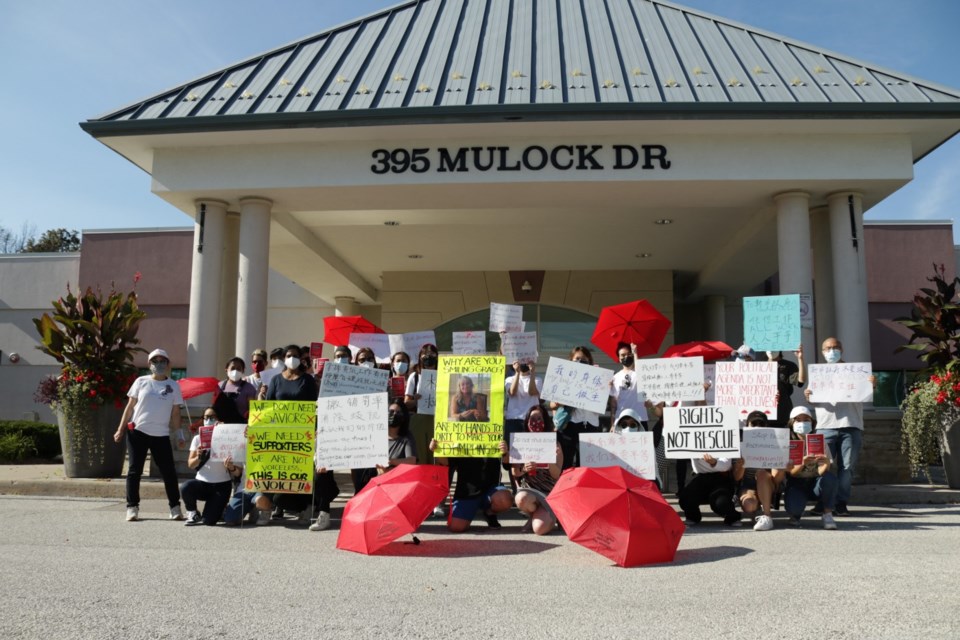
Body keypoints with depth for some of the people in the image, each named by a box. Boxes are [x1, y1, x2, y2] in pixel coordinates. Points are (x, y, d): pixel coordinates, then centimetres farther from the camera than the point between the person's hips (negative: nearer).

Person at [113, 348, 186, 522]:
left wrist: (179, 434, 0)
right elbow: (130, 407, 7)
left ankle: (175, 507, 6)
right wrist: (121, 429, 3)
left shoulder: (174, 386, 6)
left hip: (161, 435, 0)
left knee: (169, 471, -1)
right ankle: (132, 507, 11)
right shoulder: (141, 382, 5)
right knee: (134, 470, 4)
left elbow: (175, 413, 6)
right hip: (137, 432, 0)